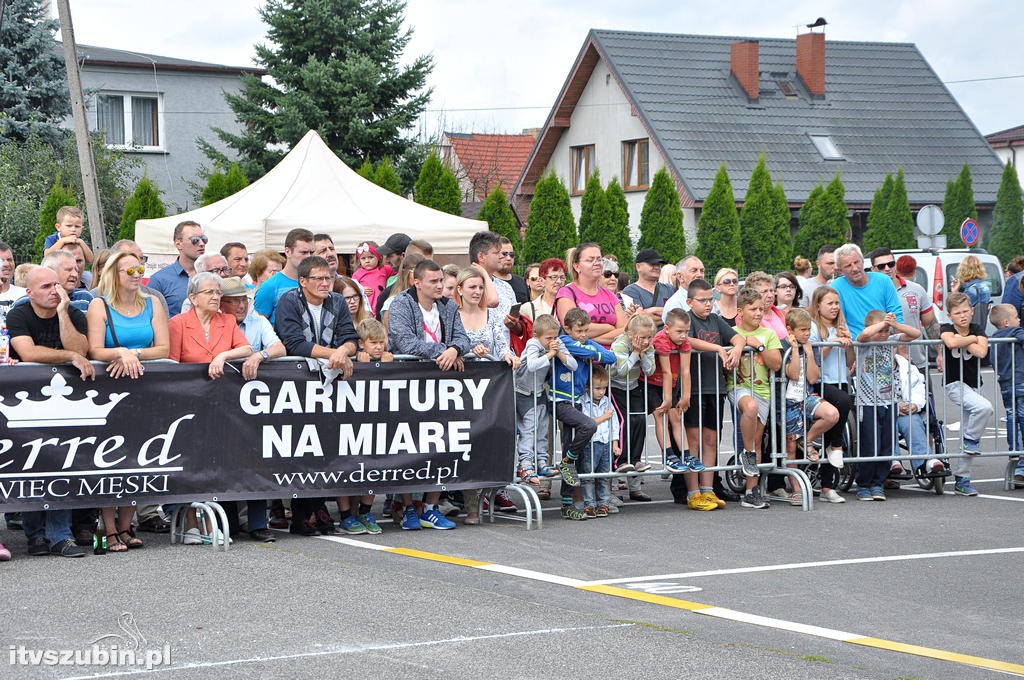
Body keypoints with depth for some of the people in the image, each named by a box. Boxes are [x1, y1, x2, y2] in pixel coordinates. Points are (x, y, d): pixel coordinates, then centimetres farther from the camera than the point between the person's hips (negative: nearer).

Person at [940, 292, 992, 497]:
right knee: (984, 407, -31)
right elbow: (951, 343, -29)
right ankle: (972, 439, -6)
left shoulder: (977, 330, 3)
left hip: (973, 385, 5)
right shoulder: (946, 329, -5)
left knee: (967, 437, 6)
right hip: (954, 384, -5)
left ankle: (961, 480, 13)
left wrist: (962, 340, -13)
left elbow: (981, 352, -16)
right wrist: (971, 339, -14)